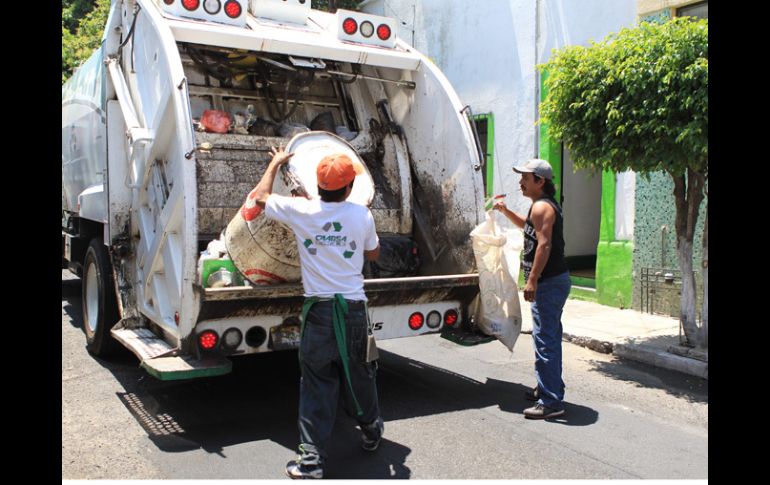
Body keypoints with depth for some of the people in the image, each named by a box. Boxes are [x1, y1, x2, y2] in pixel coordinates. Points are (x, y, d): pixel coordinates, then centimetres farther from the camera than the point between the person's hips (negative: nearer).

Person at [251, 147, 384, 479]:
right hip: (354, 307, 2)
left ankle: (311, 461, 6)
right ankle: (371, 431, 41)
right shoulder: (361, 215, -1)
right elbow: (373, 253, 17)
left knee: (317, 385, 5)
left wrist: (275, 163, 27)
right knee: (359, 374, 20)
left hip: (319, 309, -1)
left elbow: (260, 196, 14)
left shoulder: (300, 210, -5)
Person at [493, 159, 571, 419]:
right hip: (555, 280, 11)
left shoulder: (541, 206, -15)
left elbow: (544, 244, -25)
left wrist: (532, 280, -26)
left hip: (548, 282, -11)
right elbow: (528, 226, 36)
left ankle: (551, 401, -7)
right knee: (550, 337, 19)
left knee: (545, 340, -10)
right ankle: (549, 388, 31)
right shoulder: (545, 205, 18)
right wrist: (505, 211, 21)